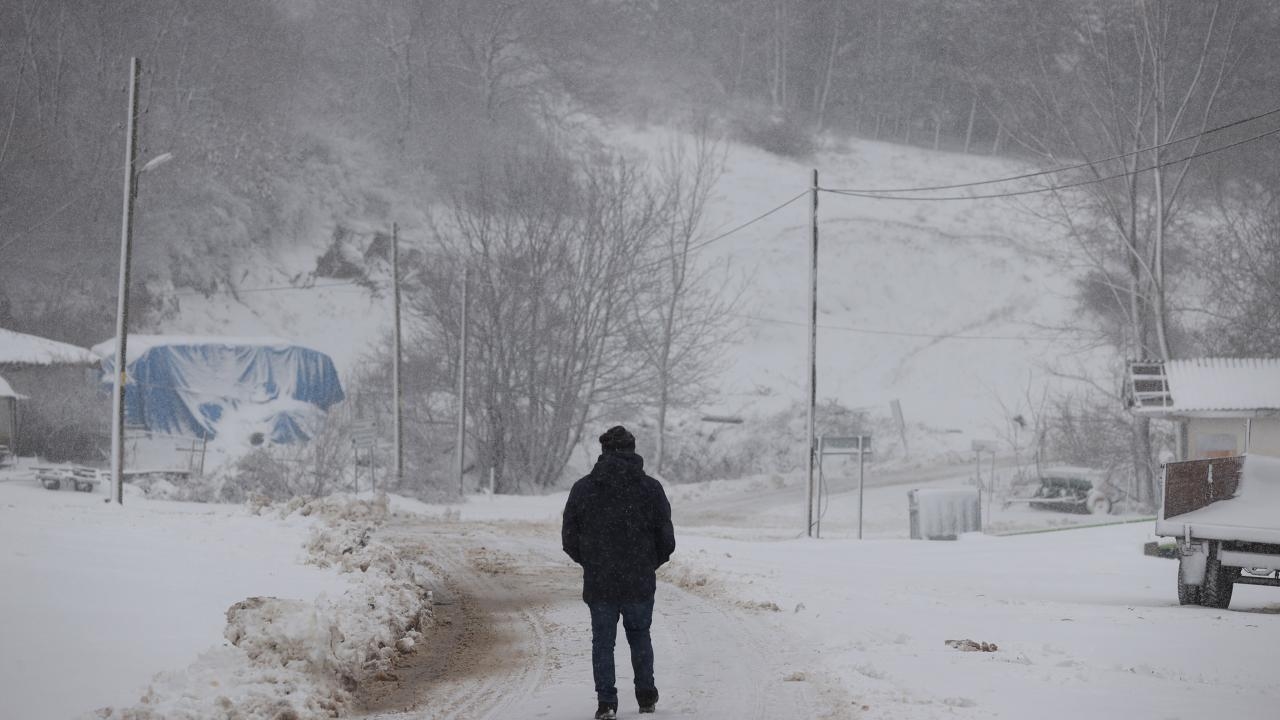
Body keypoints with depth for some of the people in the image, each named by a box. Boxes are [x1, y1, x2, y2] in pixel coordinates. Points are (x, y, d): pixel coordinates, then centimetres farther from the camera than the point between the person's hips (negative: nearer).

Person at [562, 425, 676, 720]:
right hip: (640, 584, 1)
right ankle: (646, 696, 19)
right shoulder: (651, 488, -2)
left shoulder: (583, 489, -3)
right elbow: (667, 540, 0)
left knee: (603, 641, 8)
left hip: (598, 585, -1)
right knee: (640, 636, 18)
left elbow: (569, 539, 0)